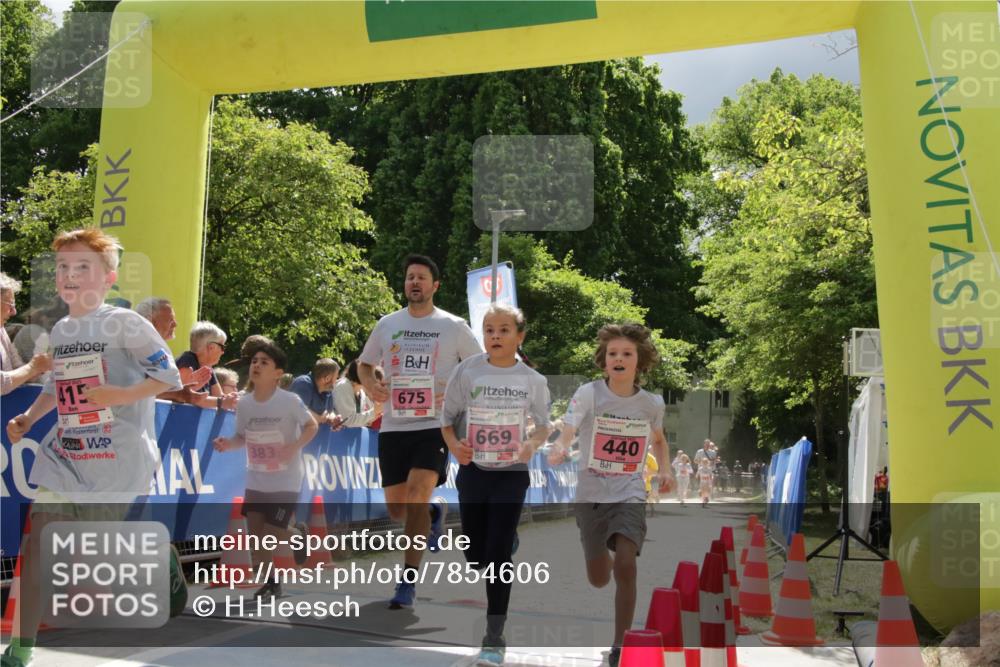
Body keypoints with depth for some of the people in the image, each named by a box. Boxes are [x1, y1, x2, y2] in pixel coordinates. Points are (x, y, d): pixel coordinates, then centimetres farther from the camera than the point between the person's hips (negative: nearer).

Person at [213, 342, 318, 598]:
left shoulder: (290, 401, -16)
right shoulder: (243, 403, -2)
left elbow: (312, 426, -7)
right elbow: (243, 437, 8)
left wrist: (294, 446, -24)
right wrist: (228, 444, -13)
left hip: (285, 483, -5)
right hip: (255, 482, 5)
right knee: (255, 540, 7)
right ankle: (269, 580, 26)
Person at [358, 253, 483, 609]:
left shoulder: (454, 326, 0)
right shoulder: (387, 324, 8)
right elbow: (364, 364, 19)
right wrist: (372, 387, -2)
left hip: (434, 426, -4)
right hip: (393, 427, 4)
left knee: (417, 495, -20)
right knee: (396, 510, 9)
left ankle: (408, 581, -10)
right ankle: (435, 512, 43)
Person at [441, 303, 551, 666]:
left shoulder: (533, 381, -6)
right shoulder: (466, 371, -7)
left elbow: (544, 426, 6)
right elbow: (447, 419, 1)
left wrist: (532, 443, -16)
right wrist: (454, 445, -19)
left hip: (511, 474, -1)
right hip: (472, 472, 2)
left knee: (498, 555, -7)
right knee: (475, 555, 8)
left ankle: (494, 638, 2)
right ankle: (509, 541, 44)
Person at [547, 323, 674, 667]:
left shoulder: (652, 403, -2)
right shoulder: (589, 393, -11)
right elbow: (567, 432, -25)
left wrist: (665, 470, 2)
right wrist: (559, 449, -48)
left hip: (630, 494, 0)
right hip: (591, 494, 0)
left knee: (625, 566, -21)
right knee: (598, 580, 8)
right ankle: (606, 555, 47)